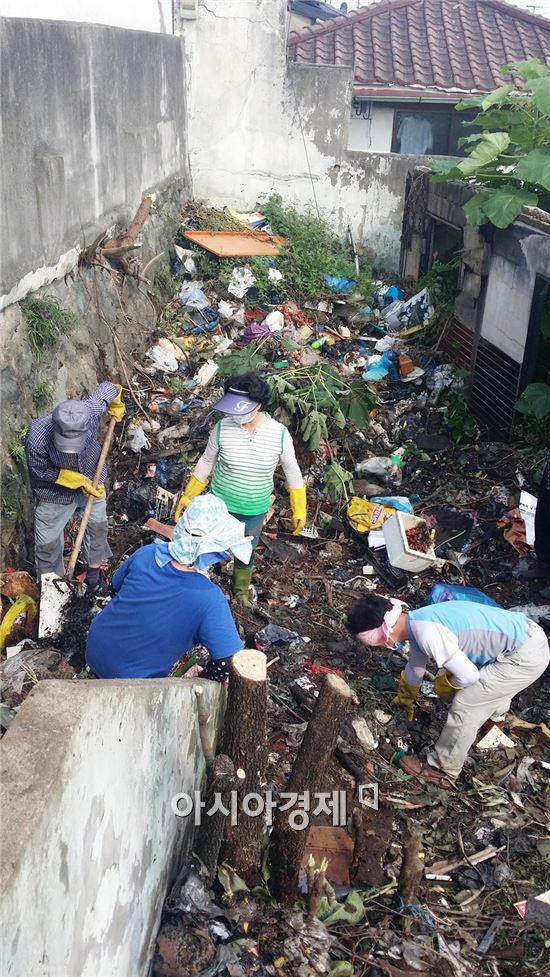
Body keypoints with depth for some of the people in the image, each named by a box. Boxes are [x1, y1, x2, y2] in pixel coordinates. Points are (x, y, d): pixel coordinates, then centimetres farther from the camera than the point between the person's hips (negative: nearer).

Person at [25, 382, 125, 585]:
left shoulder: (92, 409, -38)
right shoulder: (37, 437, -42)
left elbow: (108, 387, -15)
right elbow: (41, 471, -22)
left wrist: (116, 406, 6)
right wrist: (78, 481, -25)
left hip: (91, 478, 3)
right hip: (54, 492, -3)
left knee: (97, 524, 26)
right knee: (48, 542, 14)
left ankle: (94, 564, 56)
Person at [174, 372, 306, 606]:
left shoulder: (279, 433, -21)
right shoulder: (222, 428, -20)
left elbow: (292, 471, -5)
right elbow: (206, 463, -3)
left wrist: (299, 509, 1)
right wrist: (188, 497, 5)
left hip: (255, 511, 1)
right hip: (220, 506, -1)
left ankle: (241, 589, 53)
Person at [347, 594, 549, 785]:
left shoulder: (427, 633, -26)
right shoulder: (417, 624, 5)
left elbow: (467, 675, -21)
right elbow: (415, 667, 25)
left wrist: (444, 686, 1)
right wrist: (405, 698, 42)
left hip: (526, 656, -9)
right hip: (527, 634, 9)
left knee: (464, 705, -1)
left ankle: (443, 770, 17)